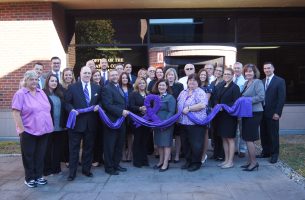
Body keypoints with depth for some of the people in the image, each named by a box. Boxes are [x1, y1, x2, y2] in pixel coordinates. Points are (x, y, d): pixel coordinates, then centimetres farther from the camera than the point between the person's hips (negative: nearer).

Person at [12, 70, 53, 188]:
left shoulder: (41, 93, 10)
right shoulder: (20, 94, -8)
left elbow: (47, 109, 15)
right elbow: (16, 113, -13)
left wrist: (48, 125, 10)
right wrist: (21, 129, -16)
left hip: (43, 130, 5)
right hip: (28, 131, -5)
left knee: (40, 155, 13)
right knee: (29, 156, 8)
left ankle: (38, 176, 26)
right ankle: (29, 178, 21)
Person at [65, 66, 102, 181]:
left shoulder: (97, 88, 10)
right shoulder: (72, 87, 0)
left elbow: (100, 101, 15)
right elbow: (67, 102, -1)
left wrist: (98, 106, -6)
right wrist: (72, 110, -19)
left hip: (91, 123, 3)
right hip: (77, 122, -3)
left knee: (88, 147, 13)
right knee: (74, 148, 3)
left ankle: (86, 169, 27)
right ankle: (72, 172, 12)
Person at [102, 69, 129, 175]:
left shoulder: (119, 87, 16)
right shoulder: (107, 88, -11)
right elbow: (108, 105, -20)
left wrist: (125, 112, 4)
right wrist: (121, 112, -20)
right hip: (112, 121, -8)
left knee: (119, 145, 15)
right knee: (110, 145, 2)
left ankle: (116, 164, 27)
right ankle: (109, 167, 14)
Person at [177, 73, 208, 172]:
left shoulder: (200, 93, -7)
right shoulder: (183, 92, 15)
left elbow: (202, 105, -22)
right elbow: (178, 104, 21)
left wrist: (188, 108, -20)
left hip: (196, 123, -7)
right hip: (183, 123, 7)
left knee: (196, 144, -1)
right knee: (185, 143, 14)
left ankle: (196, 163, 15)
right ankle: (188, 161, 29)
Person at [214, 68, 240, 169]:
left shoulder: (235, 87, -7)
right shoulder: (221, 87, 13)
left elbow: (236, 102, -13)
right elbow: (217, 99, 15)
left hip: (230, 116, -7)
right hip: (221, 116, 7)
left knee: (230, 138, 0)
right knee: (224, 138, 12)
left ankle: (230, 161, 9)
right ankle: (226, 159, 22)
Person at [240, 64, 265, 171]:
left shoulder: (257, 82, -10)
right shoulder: (246, 83, 14)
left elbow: (261, 96, -20)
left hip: (254, 113, -8)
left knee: (249, 138, -5)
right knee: (247, 138, 12)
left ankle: (254, 162, 6)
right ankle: (250, 161, 21)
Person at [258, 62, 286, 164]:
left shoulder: (280, 81, -2)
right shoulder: (262, 82, 12)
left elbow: (282, 98, -8)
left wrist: (277, 113, -13)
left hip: (272, 113, -4)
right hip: (262, 112, 4)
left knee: (273, 134, 2)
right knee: (264, 133, 8)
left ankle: (274, 154, 13)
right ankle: (266, 152, 20)